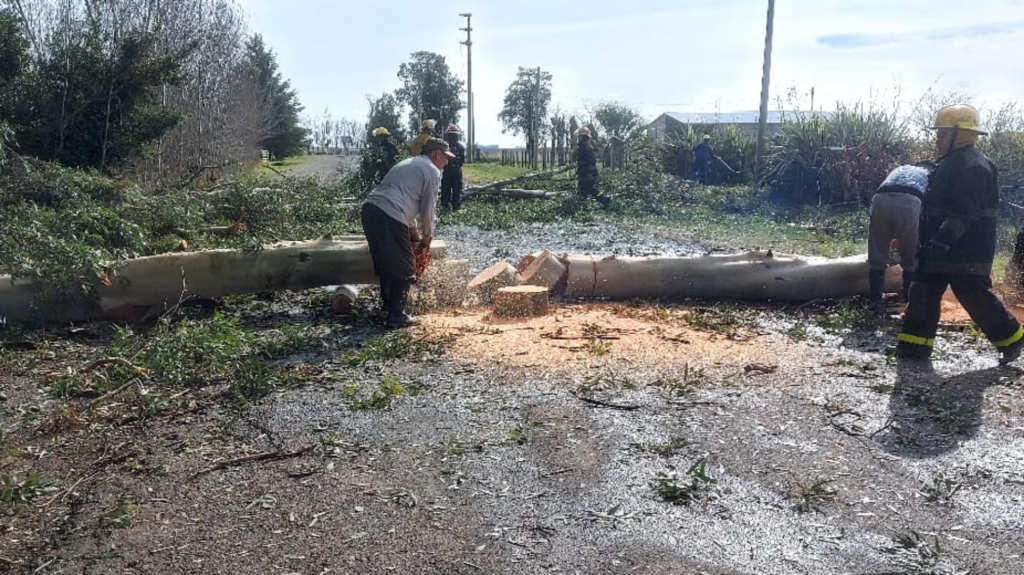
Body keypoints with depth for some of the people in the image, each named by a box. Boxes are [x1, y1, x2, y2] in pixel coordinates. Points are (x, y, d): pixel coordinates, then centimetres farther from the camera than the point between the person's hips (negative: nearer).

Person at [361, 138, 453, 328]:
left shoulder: (407, 163, 31)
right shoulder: (432, 171, 5)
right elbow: (428, 208, 5)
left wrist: (413, 230, 35)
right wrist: (427, 236, 20)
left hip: (370, 208, 9)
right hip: (389, 218, -9)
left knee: (385, 264, 20)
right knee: (405, 269, 4)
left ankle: (388, 308, 27)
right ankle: (396, 316, 7)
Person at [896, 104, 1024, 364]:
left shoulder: (973, 165, -16)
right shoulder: (951, 162, 17)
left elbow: (966, 210, -27)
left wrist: (944, 239, -35)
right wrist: (927, 240, 25)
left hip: (966, 251, -10)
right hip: (941, 248, 10)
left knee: (975, 296, -3)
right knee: (924, 293, 5)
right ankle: (914, 345, 8)